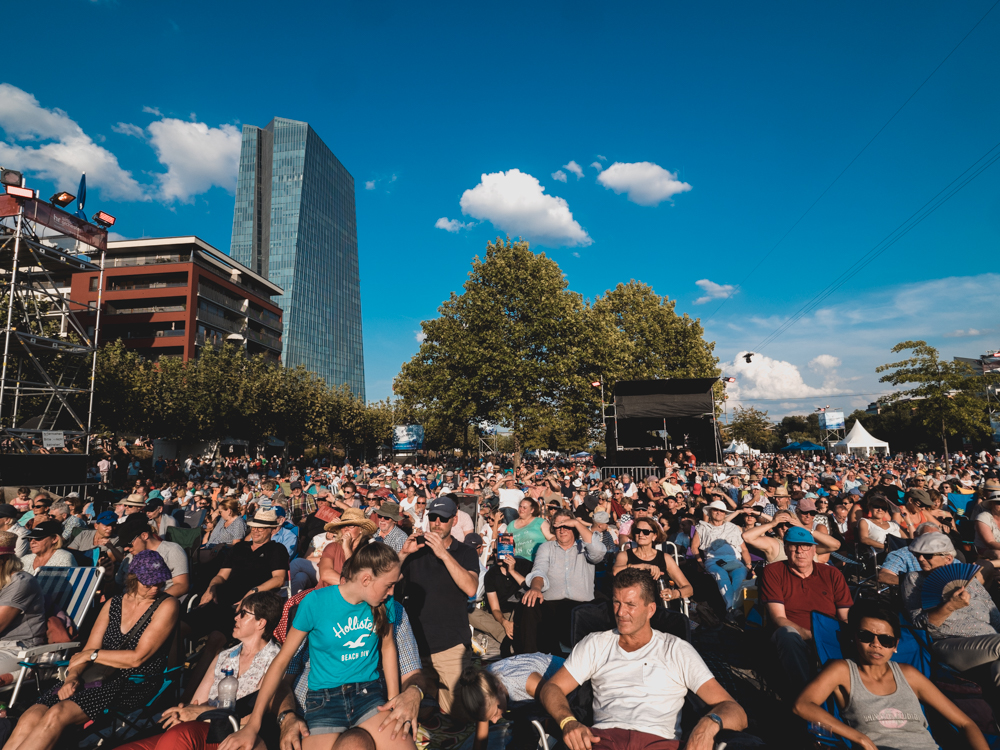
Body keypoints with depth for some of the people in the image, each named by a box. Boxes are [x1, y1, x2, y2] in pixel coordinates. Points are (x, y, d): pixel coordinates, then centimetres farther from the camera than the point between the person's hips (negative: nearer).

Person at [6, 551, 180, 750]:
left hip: (135, 685, -6)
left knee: (57, 715, -26)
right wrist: (73, 676, -9)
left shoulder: (166, 605, -7)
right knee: (29, 719, -17)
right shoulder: (113, 604, 12)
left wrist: (92, 655, -2)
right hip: (101, 676, 6)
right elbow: (87, 651, 11)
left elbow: (138, 657, -11)